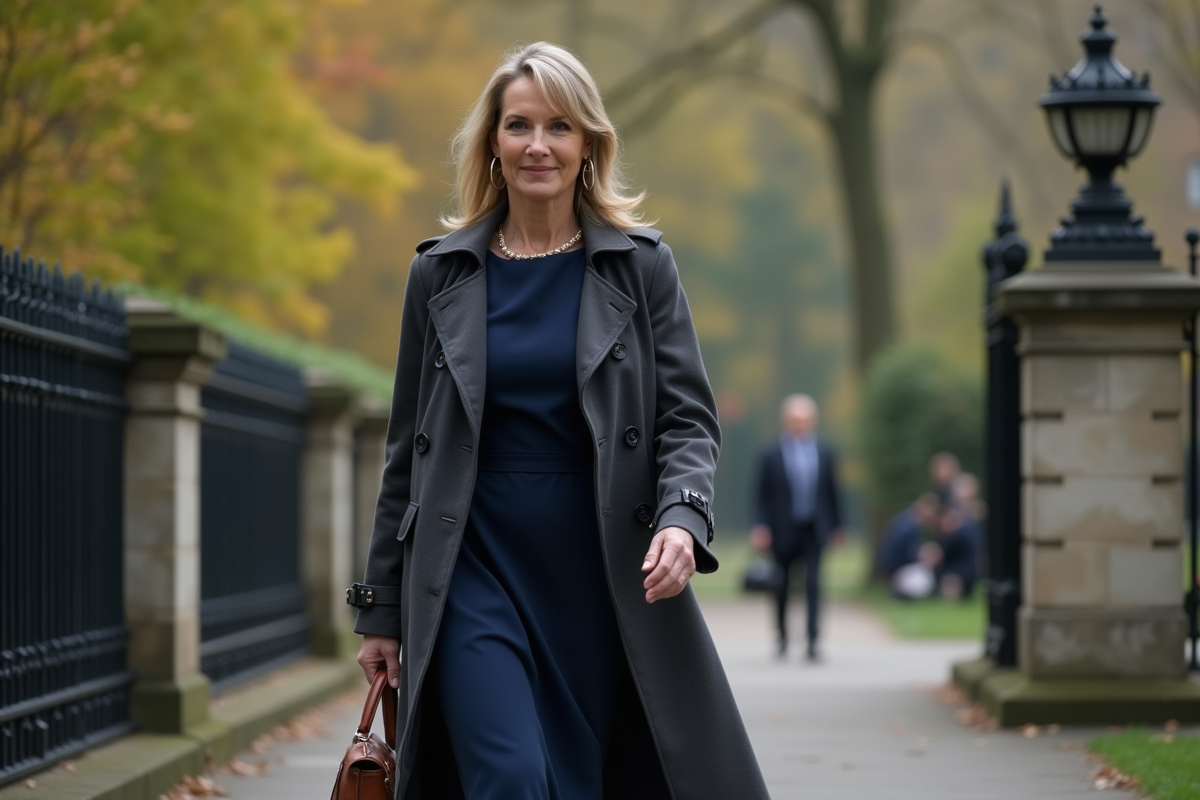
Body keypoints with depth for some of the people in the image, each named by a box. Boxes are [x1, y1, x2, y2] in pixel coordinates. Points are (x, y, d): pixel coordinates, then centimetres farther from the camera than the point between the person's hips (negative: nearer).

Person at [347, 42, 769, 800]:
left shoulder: (641, 266, 3)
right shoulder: (441, 274, 6)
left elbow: (689, 418, 1)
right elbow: (408, 453, 11)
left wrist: (681, 517, -20)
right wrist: (383, 608, 10)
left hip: (604, 578, 0)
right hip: (476, 573, 0)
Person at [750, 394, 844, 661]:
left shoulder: (824, 452, 6)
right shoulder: (771, 454, 0)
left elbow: (831, 491, 11)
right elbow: (762, 494, -1)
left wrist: (836, 526, 10)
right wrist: (760, 527, -9)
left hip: (813, 529, 0)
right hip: (783, 530, 0)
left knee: (813, 583, -11)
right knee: (782, 586, 9)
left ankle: (813, 640, -14)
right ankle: (782, 638, 24)